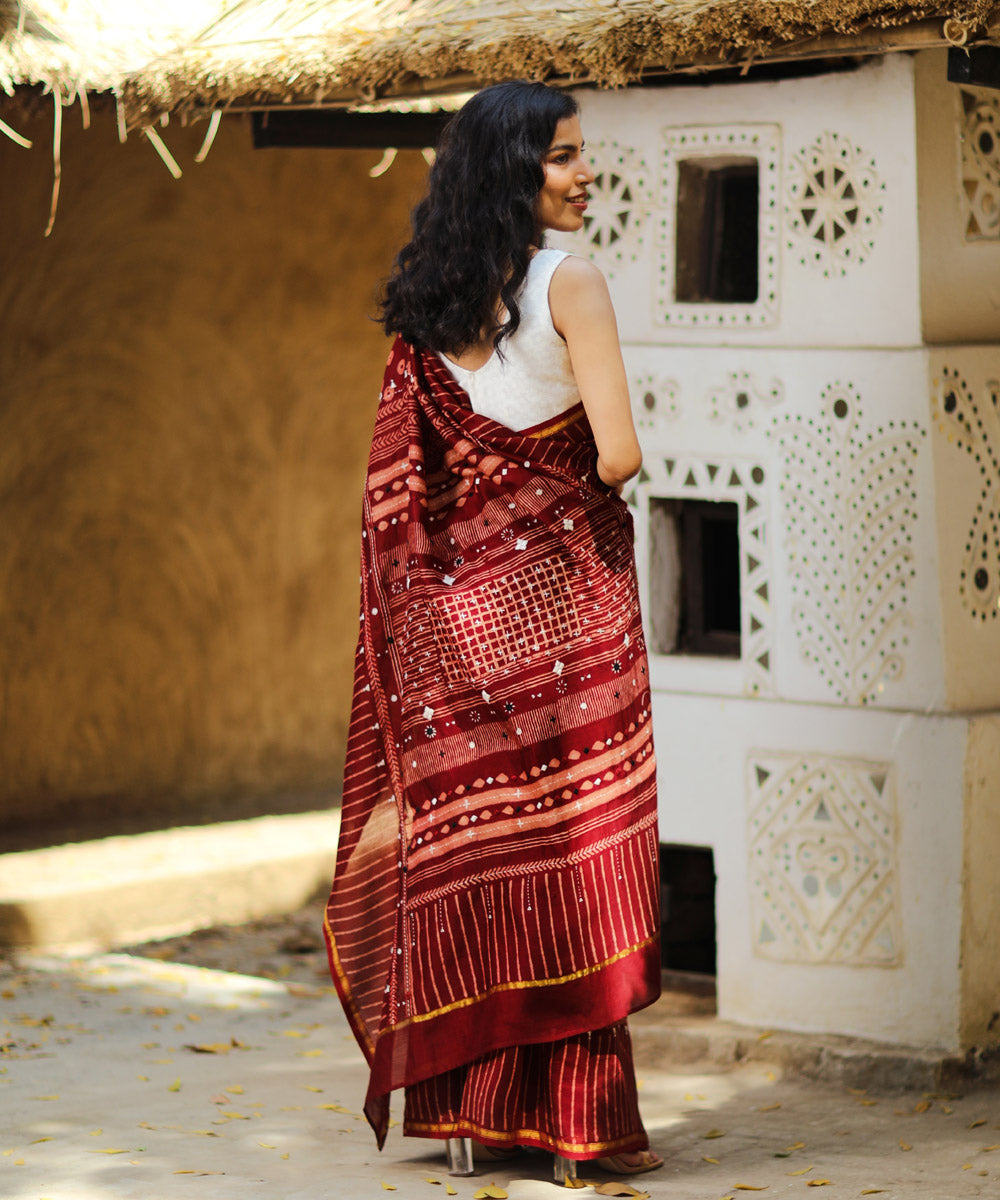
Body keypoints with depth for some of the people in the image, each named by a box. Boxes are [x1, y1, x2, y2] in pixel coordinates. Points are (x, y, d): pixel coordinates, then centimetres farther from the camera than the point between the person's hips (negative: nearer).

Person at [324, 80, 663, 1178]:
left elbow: (403, 478, 9)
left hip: (460, 598, 6)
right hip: (564, 592, -6)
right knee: (570, 845, -1)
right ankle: (578, 1117, 2)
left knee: (473, 840, 10)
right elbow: (619, 451, -16)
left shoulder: (428, 304, 9)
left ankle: (472, 1098, 14)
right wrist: (583, 489, 4)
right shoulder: (569, 282, -10)